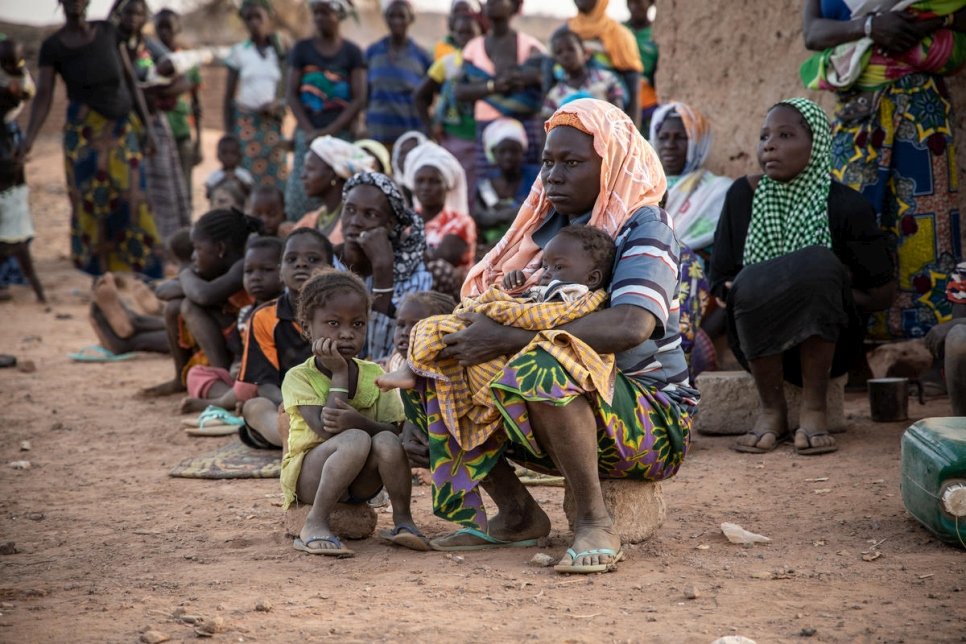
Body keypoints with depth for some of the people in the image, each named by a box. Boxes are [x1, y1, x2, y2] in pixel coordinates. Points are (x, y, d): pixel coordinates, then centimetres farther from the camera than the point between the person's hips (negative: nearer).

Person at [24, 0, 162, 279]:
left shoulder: (107, 31, 3)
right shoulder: (52, 46, -4)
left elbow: (131, 79, 7)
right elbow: (43, 96, -9)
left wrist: (146, 124, 4)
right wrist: (28, 139, -22)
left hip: (123, 127, 3)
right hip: (84, 130, -2)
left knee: (132, 197, 1)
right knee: (92, 200, -3)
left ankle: (140, 268, 9)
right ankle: (100, 272, 3)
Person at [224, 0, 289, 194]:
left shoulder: (280, 51, 7)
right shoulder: (239, 52, 4)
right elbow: (228, 97, 5)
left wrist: (278, 104, -13)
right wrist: (228, 133, -1)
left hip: (273, 124, 1)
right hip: (245, 122, -1)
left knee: (276, 178, -5)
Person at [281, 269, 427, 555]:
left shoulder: (374, 375, 1)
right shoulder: (298, 377, -10)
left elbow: (393, 431, -10)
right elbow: (325, 429, -24)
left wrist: (355, 420, -30)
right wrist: (339, 373, -19)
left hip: (360, 484, 3)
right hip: (308, 478, -3)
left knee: (386, 442, -29)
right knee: (356, 440, -33)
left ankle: (402, 520, -14)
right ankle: (315, 524, -28)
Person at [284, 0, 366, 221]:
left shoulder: (351, 52, 4)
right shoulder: (302, 49, 8)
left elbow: (359, 99, -1)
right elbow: (292, 93, 5)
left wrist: (330, 131, -10)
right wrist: (309, 130, -8)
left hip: (341, 134, -1)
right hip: (308, 134, 2)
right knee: (301, 195, -7)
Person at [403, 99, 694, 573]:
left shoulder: (642, 228, -11)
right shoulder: (550, 225, 11)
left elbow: (630, 326, -30)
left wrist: (508, 339, -31)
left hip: (651, 424, -8)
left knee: (544, 367, -37)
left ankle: (594, 523, -23)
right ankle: (516, 513, -3)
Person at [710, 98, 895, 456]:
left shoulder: (847, 207, -6)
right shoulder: (743, 196, 1)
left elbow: (881, 295, -1)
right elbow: (720, 284, 3)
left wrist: (824, 292, -15)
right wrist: (753, 289, -18)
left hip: (826, 342, -1)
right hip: (759, 343, 1)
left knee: (819, 263, -31)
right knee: (752, 286, -32)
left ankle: (814, 409, -25)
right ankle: (771, 410, -16)